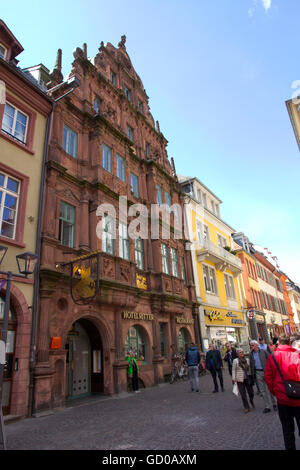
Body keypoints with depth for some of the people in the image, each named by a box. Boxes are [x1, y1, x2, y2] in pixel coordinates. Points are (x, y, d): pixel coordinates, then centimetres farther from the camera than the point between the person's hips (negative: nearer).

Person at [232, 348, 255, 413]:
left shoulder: (247, 360, 6)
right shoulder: (235, 360, -3)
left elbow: (250, 368, 13)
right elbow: (234, 370, 0)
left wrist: (251, 376, 10)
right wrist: (234, 379, -2)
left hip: (248, 379, 3)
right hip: (240, 380, -2)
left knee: (251, 392, 6)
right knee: (243, 394, 0)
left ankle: (251, 401, 38)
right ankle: (246, 407, 16)